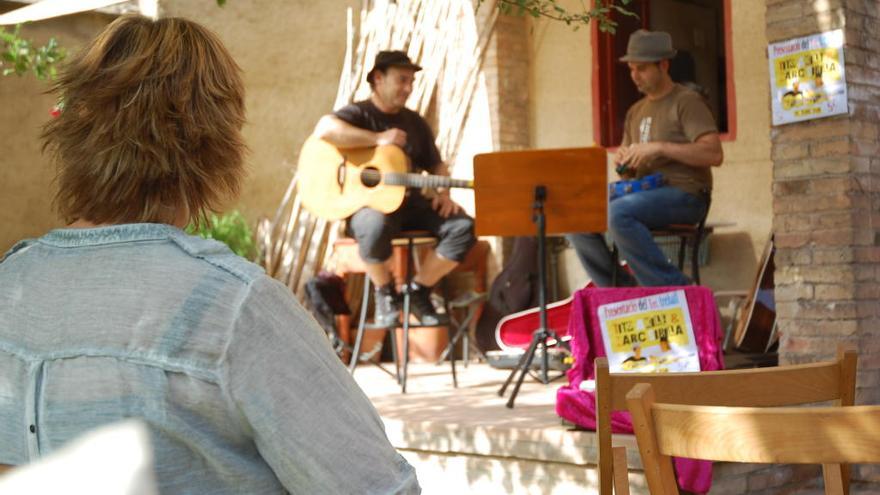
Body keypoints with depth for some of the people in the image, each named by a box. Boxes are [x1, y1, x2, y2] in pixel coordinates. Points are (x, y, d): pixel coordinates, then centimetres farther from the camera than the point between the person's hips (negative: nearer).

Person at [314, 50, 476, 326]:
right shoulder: (359, 114, -3)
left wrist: (443, 194, 1)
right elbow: (324, 129, -25)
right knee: (375, 226, -41)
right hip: (367, 203, -6)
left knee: (463, 226, -16)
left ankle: (418, 291, -1)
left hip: (409, 203, 6)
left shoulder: (415, 123, 18)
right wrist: (379, 138, -21)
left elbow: (436, 166, 23)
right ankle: (385, 293, -12)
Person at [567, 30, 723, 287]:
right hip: (645, 193, 8)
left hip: (684, 194, -8)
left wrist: (659, 147, -20)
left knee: (618, 213, -33)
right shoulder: (635, 111, 21)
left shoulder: (687, 102, -2)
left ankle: (673, 290, -22)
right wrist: (622, 161, 1)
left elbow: (714, 154, -15)